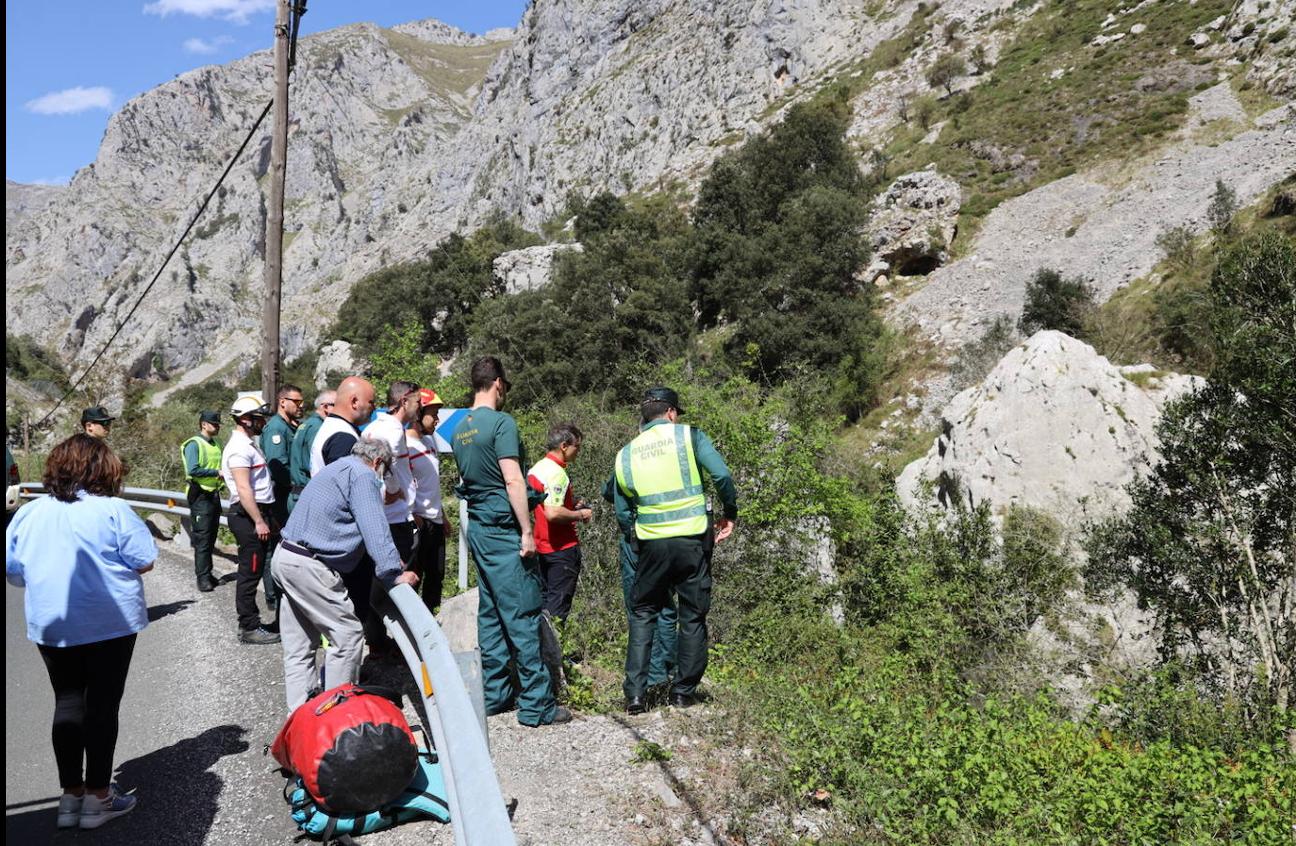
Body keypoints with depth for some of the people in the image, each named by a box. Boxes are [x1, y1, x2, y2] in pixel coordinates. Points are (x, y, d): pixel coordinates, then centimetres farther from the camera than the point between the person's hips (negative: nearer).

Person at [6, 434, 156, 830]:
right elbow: (145, 561, -11)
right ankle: (97, 797, 12)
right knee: (101, 706, 5)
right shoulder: (112, 509, -13)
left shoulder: (28, 514, 3)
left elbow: (13, 571, 9)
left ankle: (71, 795, 19)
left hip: (50, 624, 4)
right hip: (108, 622, -4)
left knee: (67, 703, 15)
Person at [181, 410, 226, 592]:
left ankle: (207, 573, 23)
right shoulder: (194, 444, -11)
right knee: (202, 538, -7)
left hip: (214, 494, 8)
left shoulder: (216, 444, 12)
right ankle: (203, 578, -4)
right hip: (201, 496, -8)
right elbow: (193, 470, -22)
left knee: (211, 537, 14)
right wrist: (216, 472, -21)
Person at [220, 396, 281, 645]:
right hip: (248, 516, -10)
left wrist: (268, 518, 22)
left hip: (257, 513, 10)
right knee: (250, 573, -5)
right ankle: (249, 628, 0)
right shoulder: (239, 448, -15)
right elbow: (244, 489, -21)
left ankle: (249, 623, 23)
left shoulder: (249, 444, 17)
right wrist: (259, 521, -22)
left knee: (252, 571, 15)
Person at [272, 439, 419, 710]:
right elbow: (375, 530, -17)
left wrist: (389, 564, 26)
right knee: (348, 634, -5)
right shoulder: (363, 475, -9)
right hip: (309, 565, -11)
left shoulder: (339, 468, 23)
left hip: (286, 556, 11)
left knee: (299, 645, 14)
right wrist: (394, 574, -14)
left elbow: (361, 528, 27)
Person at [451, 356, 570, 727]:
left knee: (491, 613, 13)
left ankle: (494, 694, 19)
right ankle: (536, 704, -2)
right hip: (504, 529, -8)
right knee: (523, 616, -5)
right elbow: (513, 480, -18)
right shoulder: (501, 422, -13)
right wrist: (527, 531, -16)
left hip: (477, 527, 9)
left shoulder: (460, 429, 12)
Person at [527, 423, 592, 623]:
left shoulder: (536, 468, 11)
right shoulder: (557, 473, -19)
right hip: (562, 548, -9)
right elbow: (553, 514, -29)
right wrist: (579, 514, -14)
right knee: (559, 604, -3)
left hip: (541, 545, 9)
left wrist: (572, 506, 16)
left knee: (545, 599, 17)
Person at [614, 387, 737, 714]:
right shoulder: (688, 435, -2)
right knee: (693, 616, 11)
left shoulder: (626, 454, 6)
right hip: (694, 539, -2)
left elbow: (622, 513, 9)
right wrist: (730, 514, 2)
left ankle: (635, 693, 8)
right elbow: (722, 475, -11)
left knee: (642, 614, 14)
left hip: (652, 544, 2)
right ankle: (683, 691, 17)